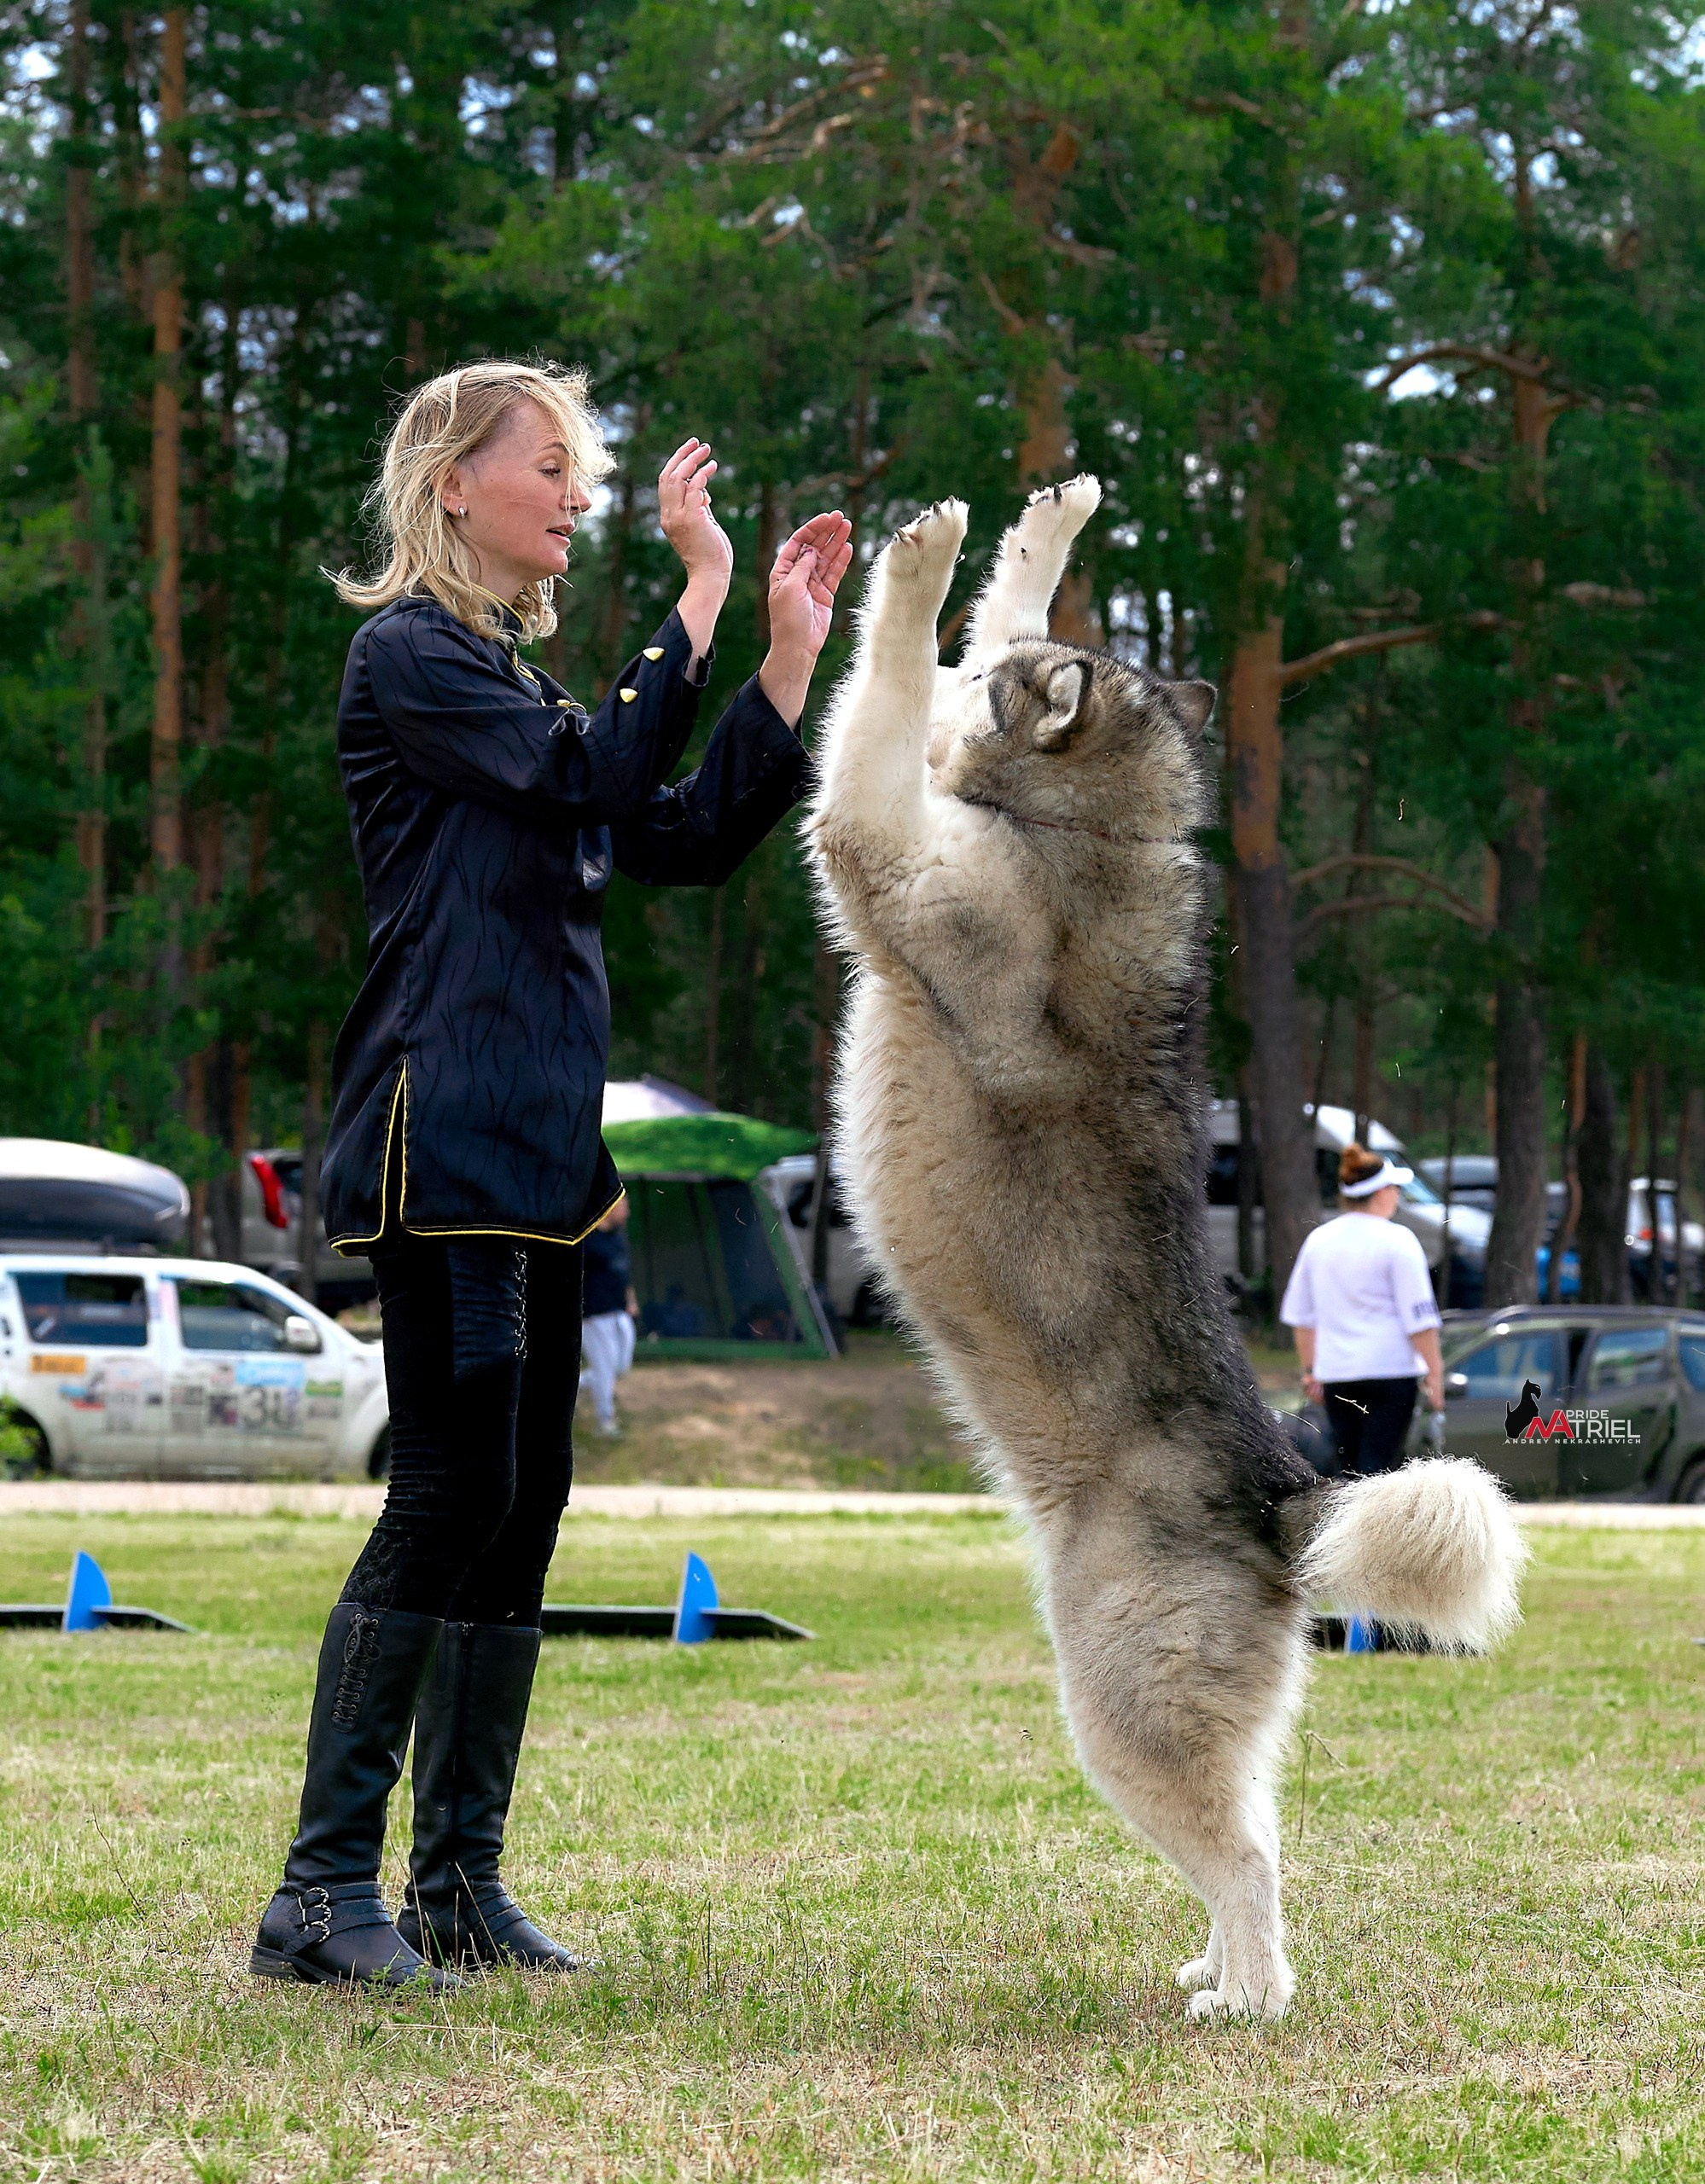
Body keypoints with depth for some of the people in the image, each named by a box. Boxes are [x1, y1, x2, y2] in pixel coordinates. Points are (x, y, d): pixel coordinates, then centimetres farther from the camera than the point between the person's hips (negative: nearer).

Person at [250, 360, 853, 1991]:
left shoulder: (514, 679, 21)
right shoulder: (407, 658, -6)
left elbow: (691, 840, 17)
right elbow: (603, 780, -18)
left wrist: (793, 648, 13)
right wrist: (701, 593, -12)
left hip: (537, 1150, 9)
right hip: (440, 1139, -9)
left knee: (524, 1502, 7)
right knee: (452, 1489, -13)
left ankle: (460, 1883, 12)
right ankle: (319, 1893, -10)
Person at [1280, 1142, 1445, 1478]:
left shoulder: (1318, 1240, 9)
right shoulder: (1396, 1241, -7)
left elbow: (1300, 1316, 16)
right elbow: (1420, 1319, -9)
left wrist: (1311, 1371, 23)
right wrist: (1435, 1373, -3)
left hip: (1335, 1374, 5)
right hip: (1389, 1369, -5)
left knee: (1354, 1471, 13)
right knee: (1378, 1469, -6)